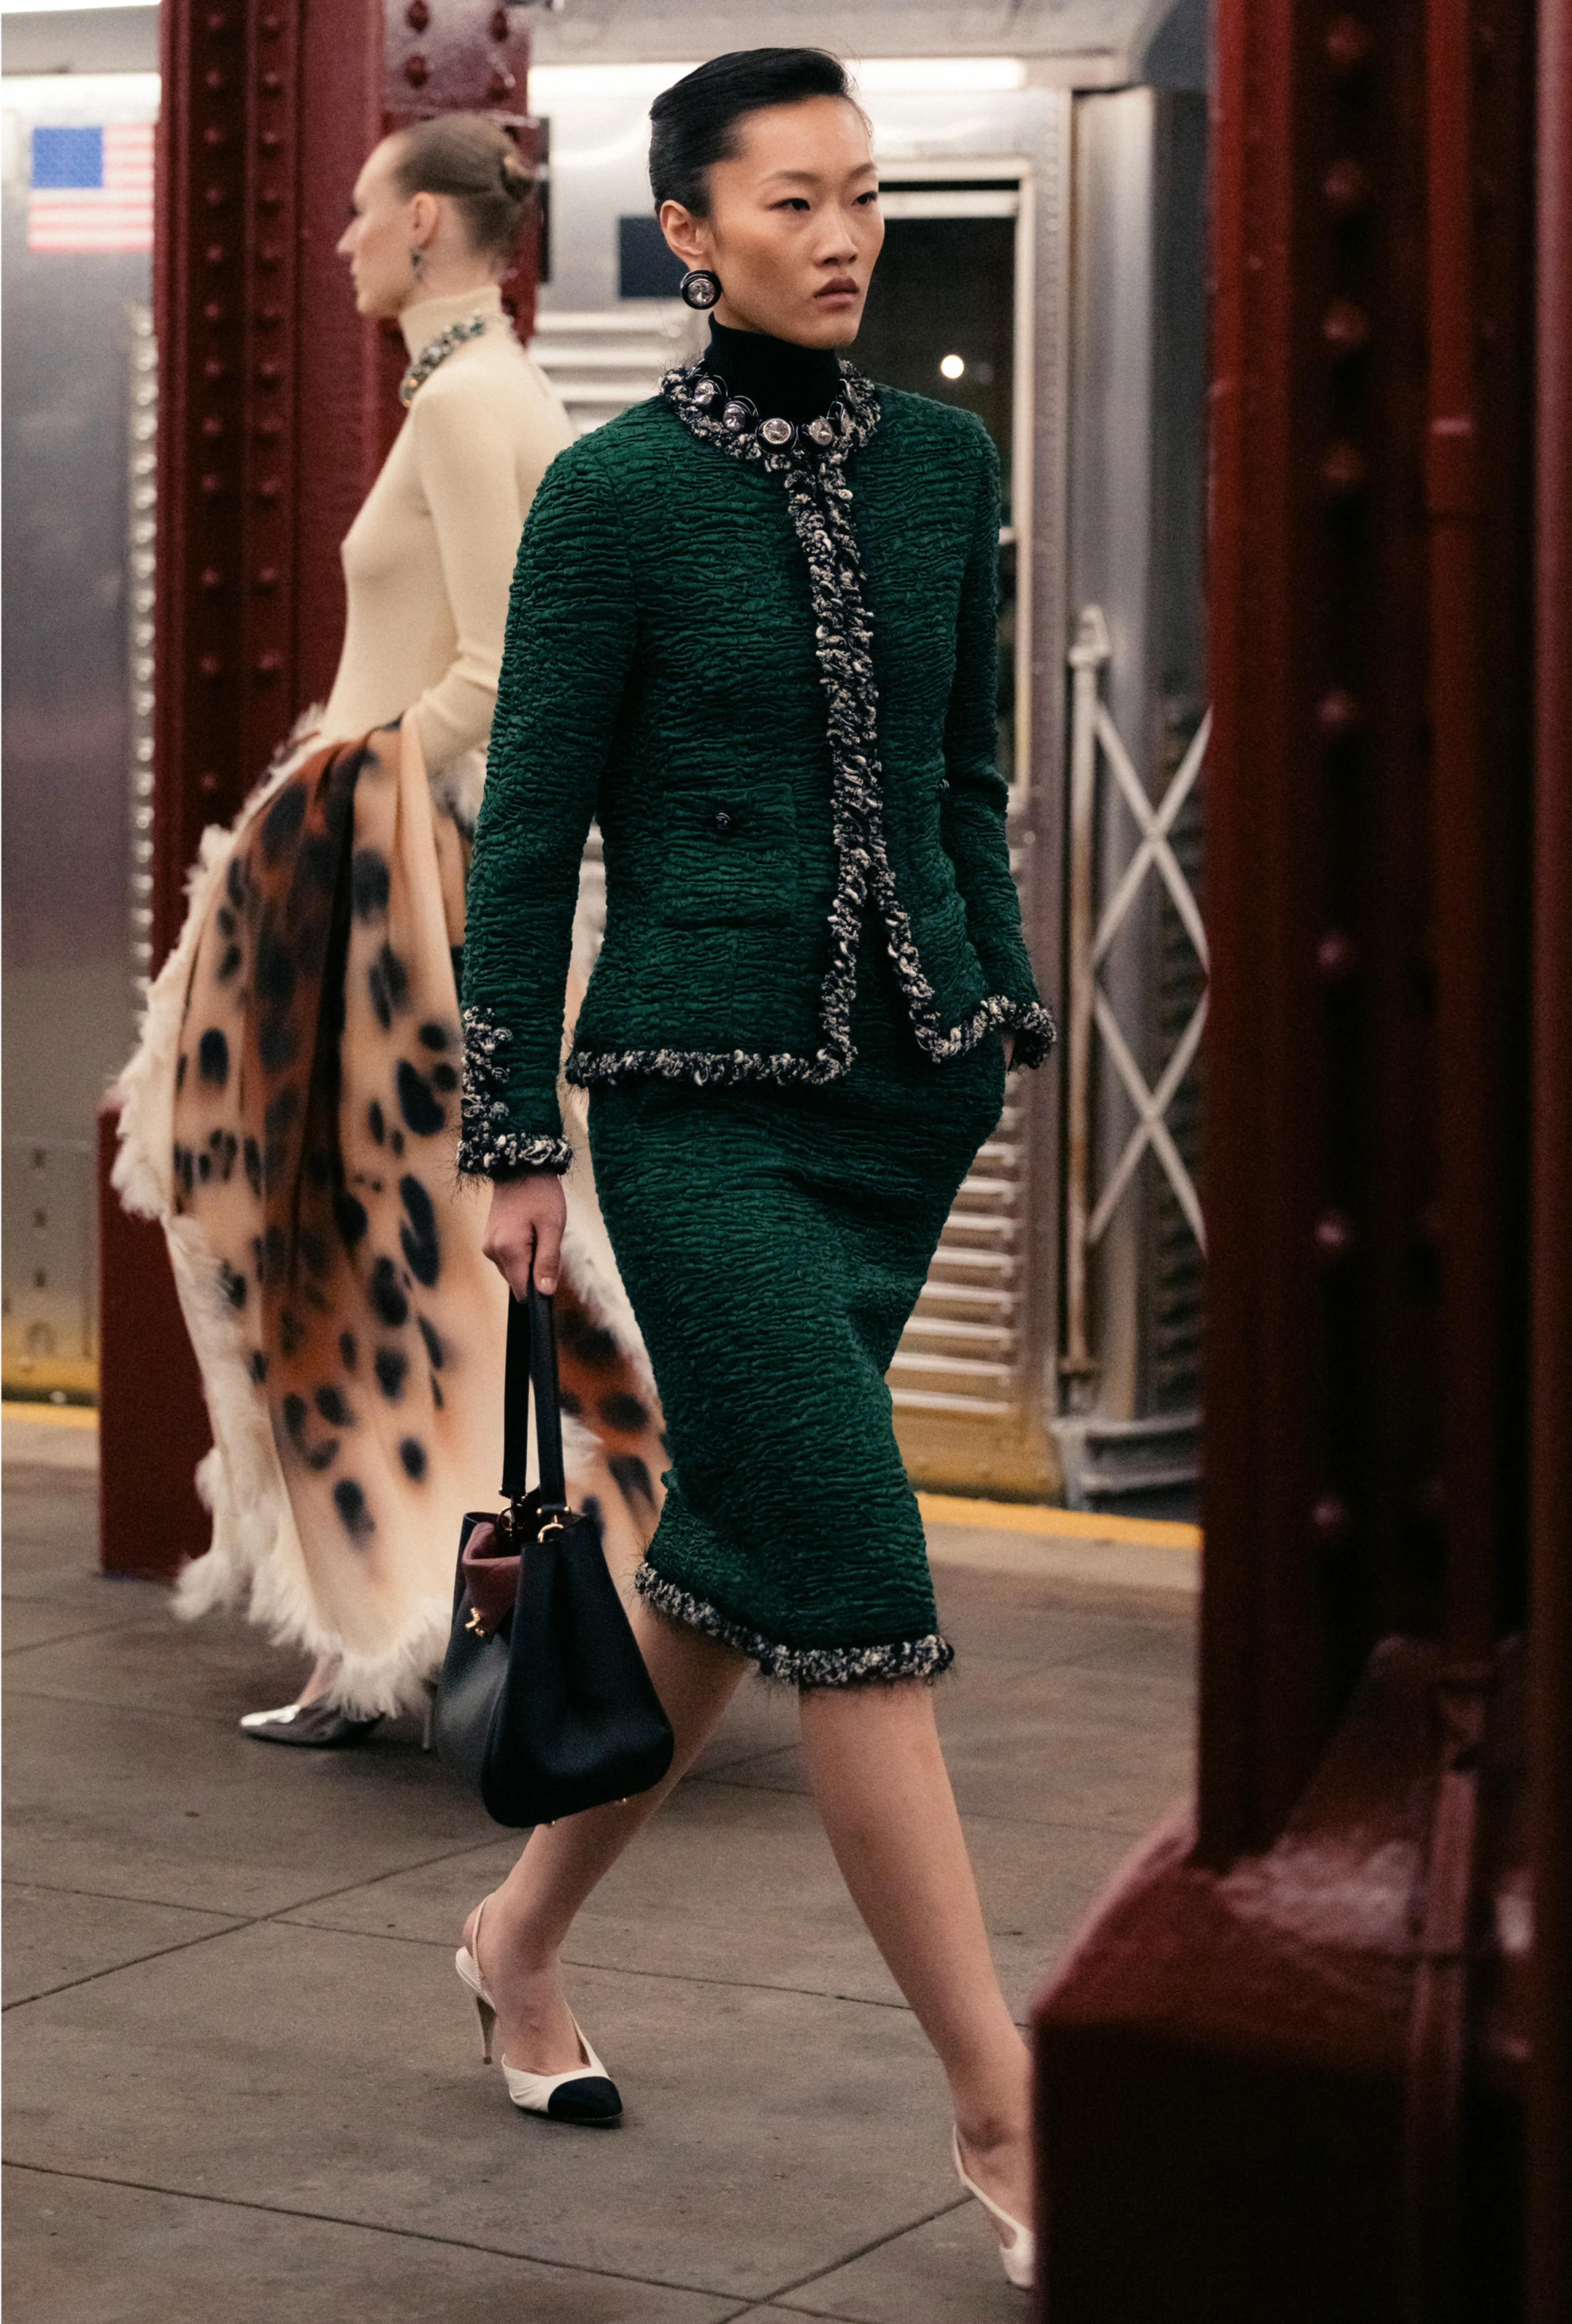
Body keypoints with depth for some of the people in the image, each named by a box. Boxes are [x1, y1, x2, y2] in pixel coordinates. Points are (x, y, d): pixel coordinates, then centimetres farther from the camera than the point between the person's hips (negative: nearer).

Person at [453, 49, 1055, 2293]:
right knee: (859, 1593, -9)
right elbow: (526, 833, -4)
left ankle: (525, 1932, 36)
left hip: (908, 1087, 6)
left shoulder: (943, 463, 7)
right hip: (708, 1099, -6)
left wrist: (1012, 1015, 13)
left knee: (736, 1550, 14)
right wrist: (516, 1138, -5)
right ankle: (1004, 2119, -2)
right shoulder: (616, 492, -8)